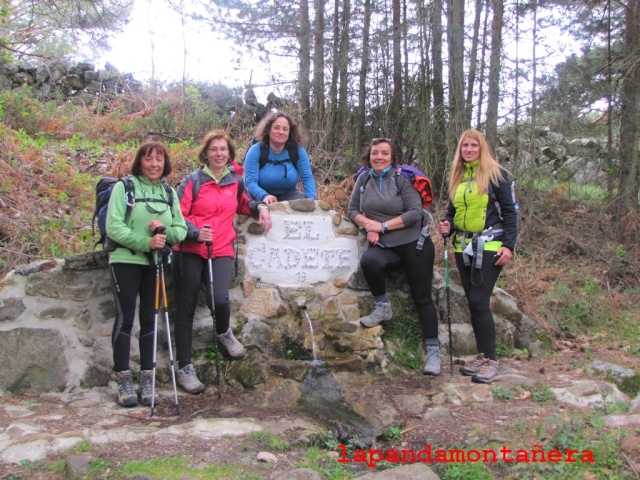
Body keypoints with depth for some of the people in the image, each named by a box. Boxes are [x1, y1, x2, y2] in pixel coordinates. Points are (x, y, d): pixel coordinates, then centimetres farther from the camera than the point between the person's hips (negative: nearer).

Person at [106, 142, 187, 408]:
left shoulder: (169, 192, 10)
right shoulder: (124, 187, -3)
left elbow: (181, 229, 6)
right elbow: (113, 226, -11)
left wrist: (165, 232, -15)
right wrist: (145, 242, -20)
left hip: (156, 263, 4)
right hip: (126, 261, -4)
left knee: (149, 319, 7)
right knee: (125, 318, -2)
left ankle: (147, 381, 14)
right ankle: (124, 381, 8)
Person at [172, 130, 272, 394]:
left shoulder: (235, 182, 11)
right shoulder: (193, 181, -2)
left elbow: (243, 204, 30)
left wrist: (260, 207, 10)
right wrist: (196, 233, -22)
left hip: (221, 251, 2)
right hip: (190, 251, -2)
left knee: (220, 299, -22)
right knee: (186, 308, 3)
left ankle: (224, 332, 14)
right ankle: (184, 368, 14)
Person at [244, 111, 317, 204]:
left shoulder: (297, 151, -8)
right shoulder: (256, 151, -14)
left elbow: (307, 178, -6)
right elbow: (250, 181, -19)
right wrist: (264, 196, -40)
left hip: (289, 195, 4)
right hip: (262, 198, -3)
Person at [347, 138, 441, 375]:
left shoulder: (402, 179, -7)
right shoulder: (364, 179, 5)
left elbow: (415, 212, -14)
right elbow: (352, 209, 7)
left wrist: (383, 225, -17)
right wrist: (368, 225, -12)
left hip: (414, 244, -2)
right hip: (384, 246, 3)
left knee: (422, 296, 0)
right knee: (368, 261, -32)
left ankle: (433, 350, 10)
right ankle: (383, 307, -8)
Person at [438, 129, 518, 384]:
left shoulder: (495, 173, -3)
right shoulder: (457, 177, 14)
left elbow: (510, 211, -4)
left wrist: (509, 245, -12)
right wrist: (448, 225, 0)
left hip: (489, 246, -6)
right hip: (463, 246, 6)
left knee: (479, 301, -12)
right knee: (473, 302, 8)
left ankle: (490, 360, -4)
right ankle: (482, 356, 17)